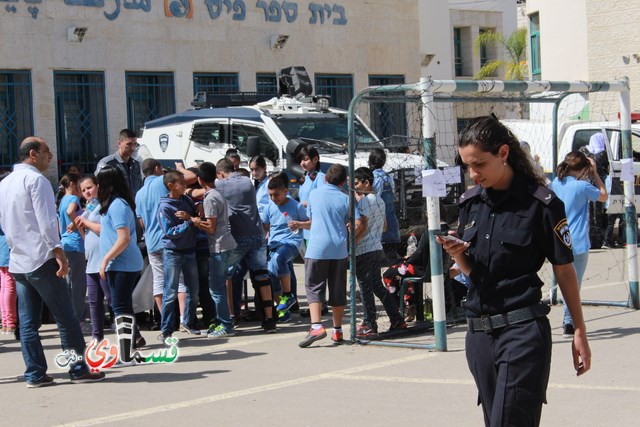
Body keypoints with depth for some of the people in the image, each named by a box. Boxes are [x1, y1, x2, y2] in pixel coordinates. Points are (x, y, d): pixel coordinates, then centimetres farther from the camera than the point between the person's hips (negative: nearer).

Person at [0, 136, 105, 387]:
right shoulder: (36, 179, -10)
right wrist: (59, 253, -17)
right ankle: (79, 369, 2)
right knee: (66, 318, -1)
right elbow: (46, 221, -17)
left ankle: (35, 374, 7)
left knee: (28, 322, 7)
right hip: (41, 260, -8)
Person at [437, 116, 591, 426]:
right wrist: (457, 255, -5)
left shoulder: (541, 203, -9)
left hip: (523, 330, -6)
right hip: (479, 332, 6)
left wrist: (579, 331, -2)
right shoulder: (470, 203, 9)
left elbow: (564, 270, -3)